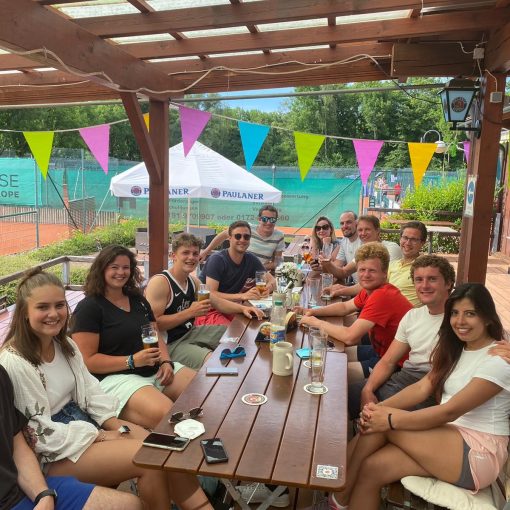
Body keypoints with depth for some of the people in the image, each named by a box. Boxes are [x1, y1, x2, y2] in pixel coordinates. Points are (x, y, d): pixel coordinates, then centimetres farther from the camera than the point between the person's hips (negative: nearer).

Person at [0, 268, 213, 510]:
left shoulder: (65, 345, 5)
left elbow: (90, 389, 8)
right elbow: (40, 435, -20)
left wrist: (114, 424, -8)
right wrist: (100, 436, -16)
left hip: (85, 424, 8)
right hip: (54, 455, -7)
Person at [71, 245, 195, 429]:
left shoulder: (138, 300, 17)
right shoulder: (88, 308, -4)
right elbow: (87, 360, -10)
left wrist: (166, 361, -2)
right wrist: (132, 361, -19)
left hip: (156, 370, 7)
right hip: (117, 376, -7)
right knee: (166, 414, -35)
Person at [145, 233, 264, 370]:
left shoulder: (193, 281, 8)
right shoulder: (159, 282, -19)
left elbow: (218, 302, 15)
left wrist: (243, 308, -2)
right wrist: (190, 312, -28)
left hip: (190, 332, 9)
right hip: (169, 344, -9)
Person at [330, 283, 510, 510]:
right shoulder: (455, 348, 11)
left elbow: (450, 411, -21)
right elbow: (423, 387, 1)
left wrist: (391, 420, -23)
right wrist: (379, 407, -15)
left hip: (478, 454, -7)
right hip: (449, 437, 7)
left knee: (382, 423, -22)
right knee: (372, 468, -20)